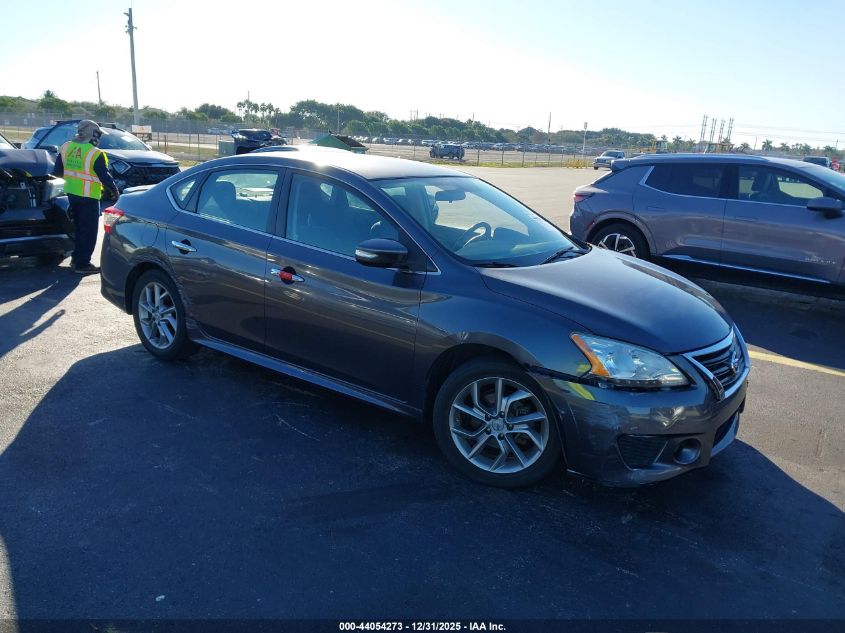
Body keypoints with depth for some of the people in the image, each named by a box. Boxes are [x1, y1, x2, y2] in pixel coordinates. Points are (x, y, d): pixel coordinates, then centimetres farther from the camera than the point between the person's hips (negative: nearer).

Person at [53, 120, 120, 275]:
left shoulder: (66, 147, 6)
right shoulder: (95, 154, -16)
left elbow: (58, 170, 12)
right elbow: (105, 176, -13)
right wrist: (115, 191, 2)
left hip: (71, 193, 7)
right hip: (88, 197, -7)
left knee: (80, 227, 21)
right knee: (89, 231, 0)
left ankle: (76, 258, 28)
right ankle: (82, 264, 0)